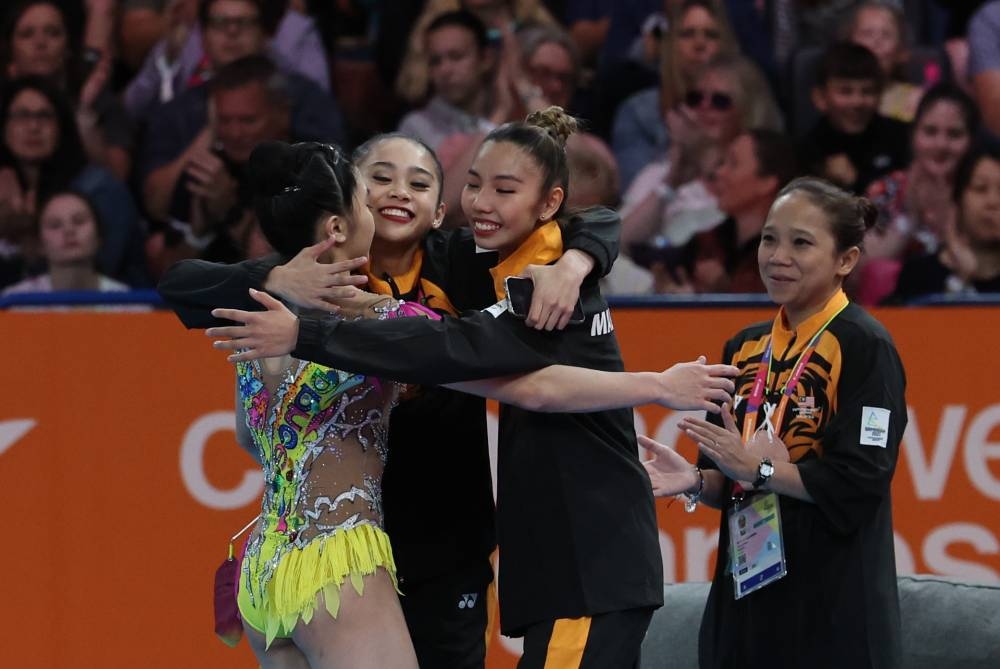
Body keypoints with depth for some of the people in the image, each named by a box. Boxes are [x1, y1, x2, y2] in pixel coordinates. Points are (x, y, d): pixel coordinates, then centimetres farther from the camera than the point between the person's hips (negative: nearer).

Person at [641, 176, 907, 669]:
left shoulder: (864, 347, -9)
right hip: (746, 591, 6)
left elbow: (862, 481, -17)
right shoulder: (745, 349, 12)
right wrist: (696, 480, -5)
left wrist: (755, 467, -18)